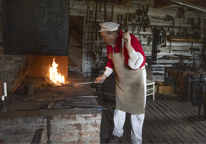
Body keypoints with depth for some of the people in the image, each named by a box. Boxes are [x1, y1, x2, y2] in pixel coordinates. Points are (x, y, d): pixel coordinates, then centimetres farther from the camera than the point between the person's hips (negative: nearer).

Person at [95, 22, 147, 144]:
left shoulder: (131, 40, -29)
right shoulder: (110, 44, -7)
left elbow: (138, 64, -39)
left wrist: (128, 46, -48)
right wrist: (104, 76, 8)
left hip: (135, 79, -6)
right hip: (120, 80, 6)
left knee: (136, 110, 5)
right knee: (119, 107, 18)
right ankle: (117, 133, 38)